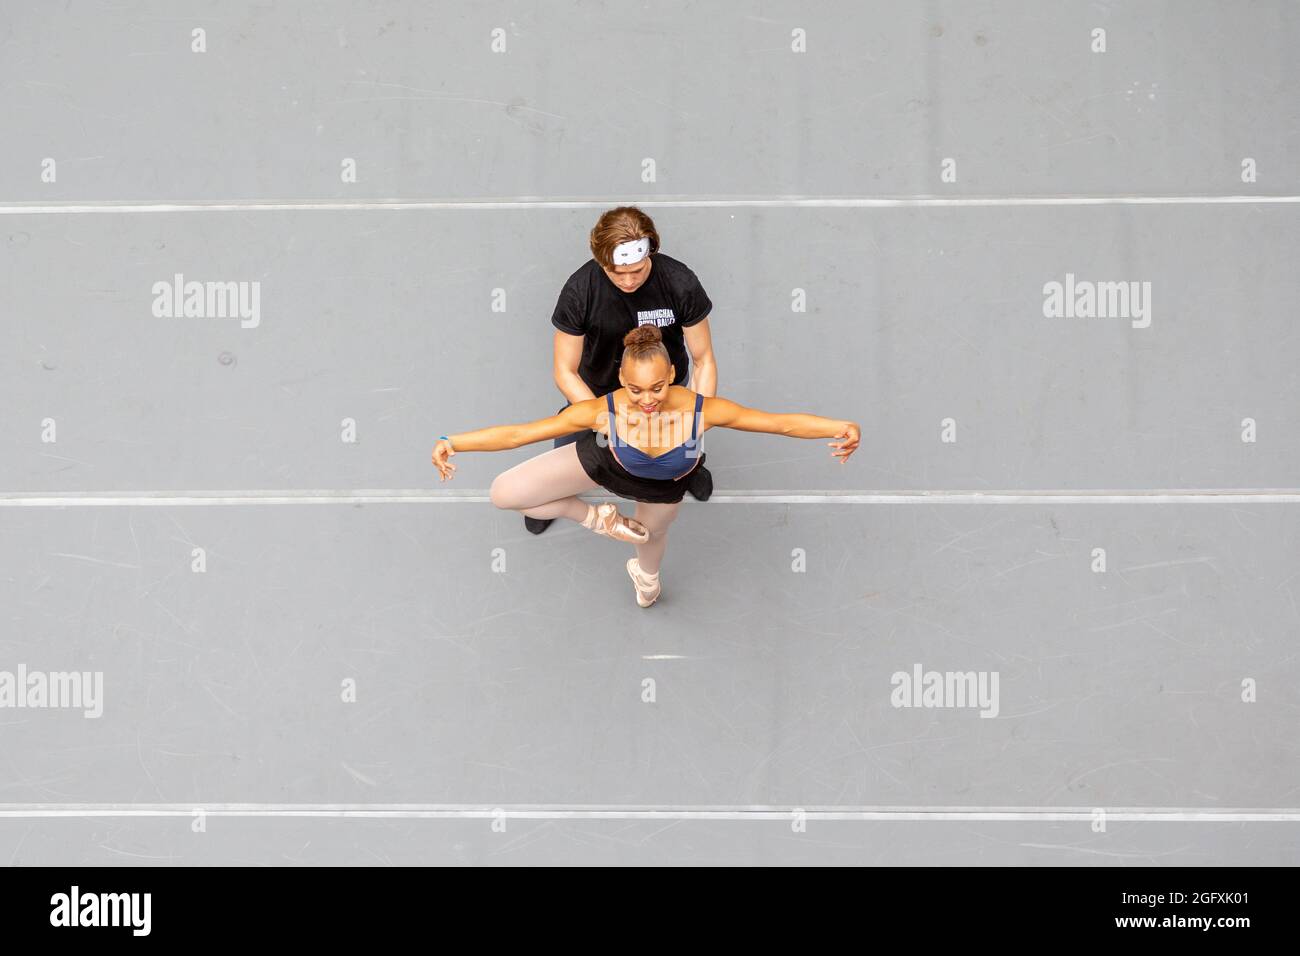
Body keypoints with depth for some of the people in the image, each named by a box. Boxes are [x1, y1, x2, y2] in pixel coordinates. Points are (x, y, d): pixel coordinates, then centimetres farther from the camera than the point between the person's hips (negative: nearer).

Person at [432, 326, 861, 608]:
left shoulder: (703, 410, -42)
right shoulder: (603, 411, -42)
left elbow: (784, 422, -39)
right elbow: (518, 433, -36)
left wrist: (841, 429, -52)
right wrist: (452, 443, -41)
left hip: (663, 485, 0)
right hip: (606, 462, 0)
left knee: (652, 534, 33)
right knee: (504, 493, -9)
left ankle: (646, 574, 75)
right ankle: (596, 517, 13)